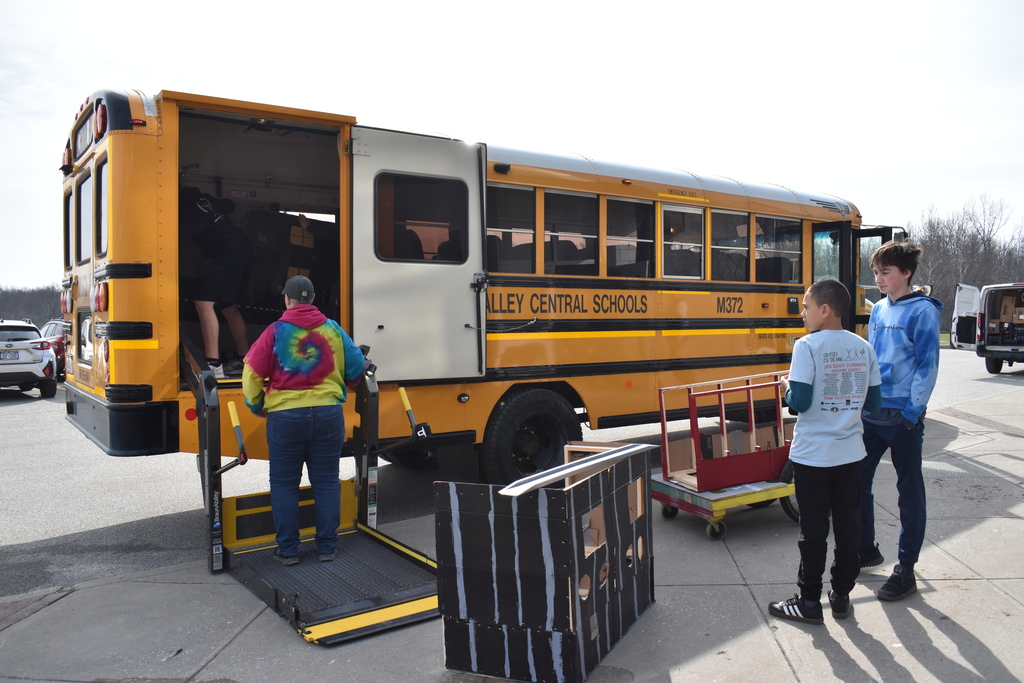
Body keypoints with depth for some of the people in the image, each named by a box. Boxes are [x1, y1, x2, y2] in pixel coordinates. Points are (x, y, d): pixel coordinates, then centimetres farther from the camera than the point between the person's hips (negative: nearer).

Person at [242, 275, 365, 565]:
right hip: (328, 415, 2)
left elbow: (252, 374, -6)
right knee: (326, 482, 11)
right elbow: (356, 369, 5)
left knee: (284, 484, 11)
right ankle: (327, 547, 16)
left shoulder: (275, 331, -5)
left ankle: (288, 550, 16)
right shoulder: (333, 329, 2)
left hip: (285, 417, -2)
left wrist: (257, 405, 11)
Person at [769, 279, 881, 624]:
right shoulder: (864, 347, 2)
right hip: (851, 453, 5)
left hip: (812, 455, -5)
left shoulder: (808, 346, -15)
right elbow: (873, 401, 5)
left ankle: (809, 602, 14)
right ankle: (842, 596, 25)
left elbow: (800, 402, -19)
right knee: (848, 525, 13)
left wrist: (787, 386, 1)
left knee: (813, 530, 4)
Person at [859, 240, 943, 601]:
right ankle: (866, 549, 30)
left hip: (903, 417, -7)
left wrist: (912, 412, -15)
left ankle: (906, 569, 14)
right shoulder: (878, 310, 10)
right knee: (858, 480, 12)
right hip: (871, 413, 7)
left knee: (909, 491, 4)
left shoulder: (923, 311, -10)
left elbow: (927, 365, -13)